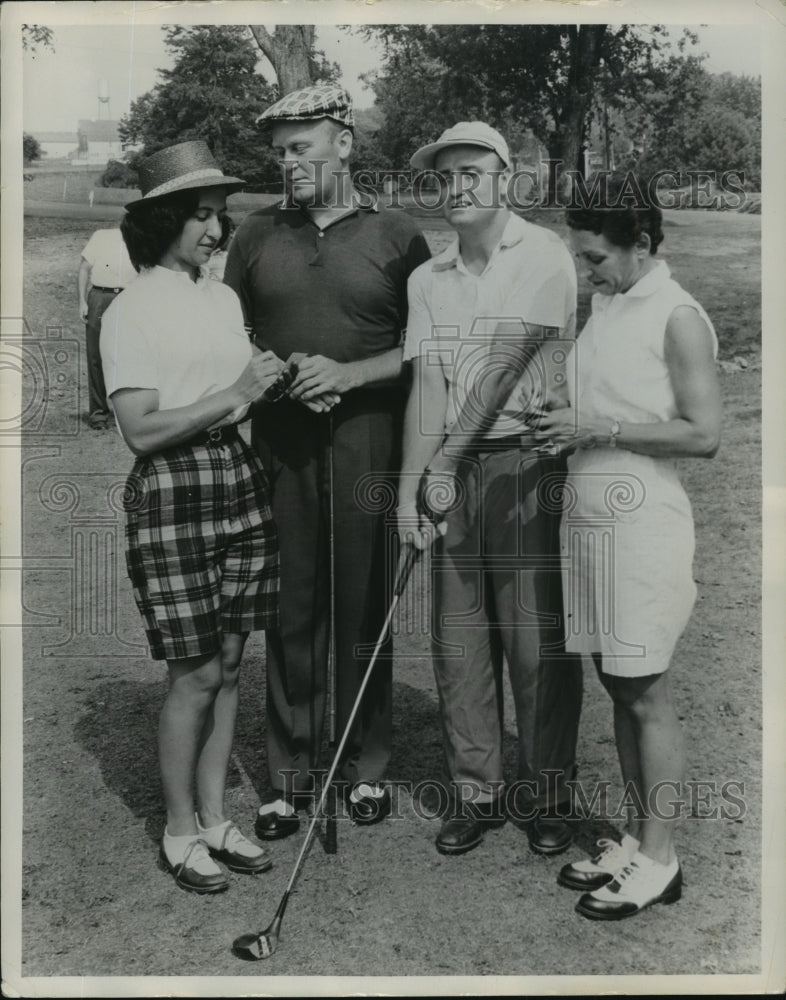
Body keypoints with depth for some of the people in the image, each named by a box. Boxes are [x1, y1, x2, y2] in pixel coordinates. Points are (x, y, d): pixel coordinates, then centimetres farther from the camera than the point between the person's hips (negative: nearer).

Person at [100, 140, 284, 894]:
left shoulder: (223, 298, 12)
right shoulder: (130, 311, -7)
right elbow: (141, 430, -14)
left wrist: (275, 383, -2)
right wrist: (231, 397, -17)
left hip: (239, 479, 6)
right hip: (173, 492, -6)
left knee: (227, 664, 10)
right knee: (196, 672, -1)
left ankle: (213, 817, 25)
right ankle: (179, 832, 18)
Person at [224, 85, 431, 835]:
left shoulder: (396, 237, 5)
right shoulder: (256, 235, 12)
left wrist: (349, 373, -11)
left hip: (368, 443, -1)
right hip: (281, 444, 2)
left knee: (365, 608, 4)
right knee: (290, 610, 4)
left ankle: (365, 767, 20)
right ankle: (289, 773, 17)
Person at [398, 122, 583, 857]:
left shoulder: (542, 255, -4)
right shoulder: (427, 280, 12)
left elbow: (504, 362, -12)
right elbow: (425, 384, 3)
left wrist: (448, 459, -13)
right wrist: (409, 487, -6)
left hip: (528, 460, -5)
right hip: (452, 470, 5)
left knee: (537, 637, 1)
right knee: (458, 637, 8)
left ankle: (546, 795, 18)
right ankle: (475, 790, 22)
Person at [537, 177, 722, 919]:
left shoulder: (677, 317, -8)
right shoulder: (604, 307, 14)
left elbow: (703, 434, -14)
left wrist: (601, 429, -15)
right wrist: (567, 423, 6)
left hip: (641, 520, -7)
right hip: (587, 515, 7)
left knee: (645, 695, 0)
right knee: (617, 688, 12)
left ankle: (659, 860, 13)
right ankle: (635, 839, 25)